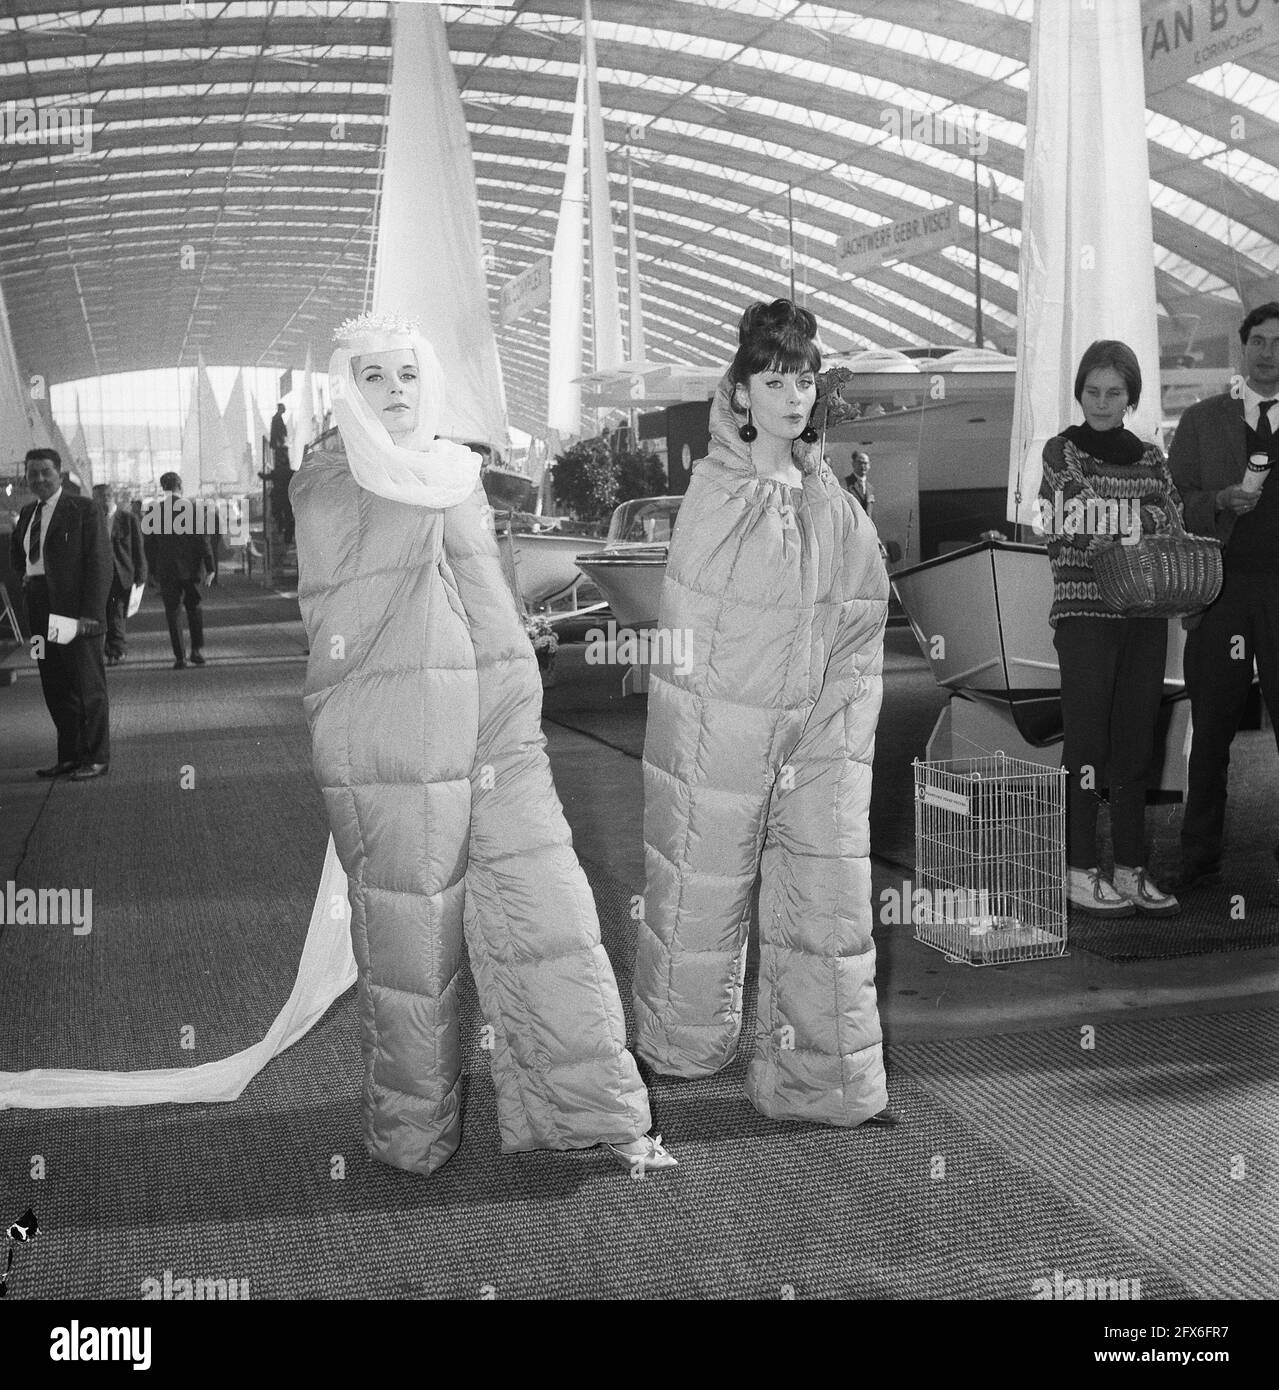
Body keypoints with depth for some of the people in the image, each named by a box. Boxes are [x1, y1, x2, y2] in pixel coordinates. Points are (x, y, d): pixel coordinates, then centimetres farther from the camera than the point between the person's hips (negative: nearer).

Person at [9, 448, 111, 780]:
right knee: (55, 688, 8)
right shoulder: (28, 513, 16)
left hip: (76, 612, -7)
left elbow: (100, 564, -11)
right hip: (41, 611, 7)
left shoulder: (84, 510, -6)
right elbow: (17, 559, 27)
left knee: (87, 686, 0)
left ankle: (96, 758, 8)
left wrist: (90, 613, -18)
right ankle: (69, 756, 16)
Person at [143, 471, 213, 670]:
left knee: (172, 612, 5)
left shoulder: (153, 512, -3)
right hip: (191, 569, 0)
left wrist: (154, 571, 10)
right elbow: (203, 541, -7)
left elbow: (149, 545, 1)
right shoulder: (193, 509, -6)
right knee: (194, 608, 18)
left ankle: (180, 657, 0)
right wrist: (210, 568, -4)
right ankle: (197, 650, 10)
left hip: (167, 571, 0)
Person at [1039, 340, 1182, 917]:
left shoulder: (1149, 456, 15)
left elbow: (1174, 533, 9)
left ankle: (1131, 870, 12)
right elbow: (1073, 527, -10)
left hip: (1145, 612, 4)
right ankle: (1080, 873, 2)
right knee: (1087, 742, -4)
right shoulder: (1061, 450, 3)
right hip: (1084, 607, -4)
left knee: (1135, 744, 6)